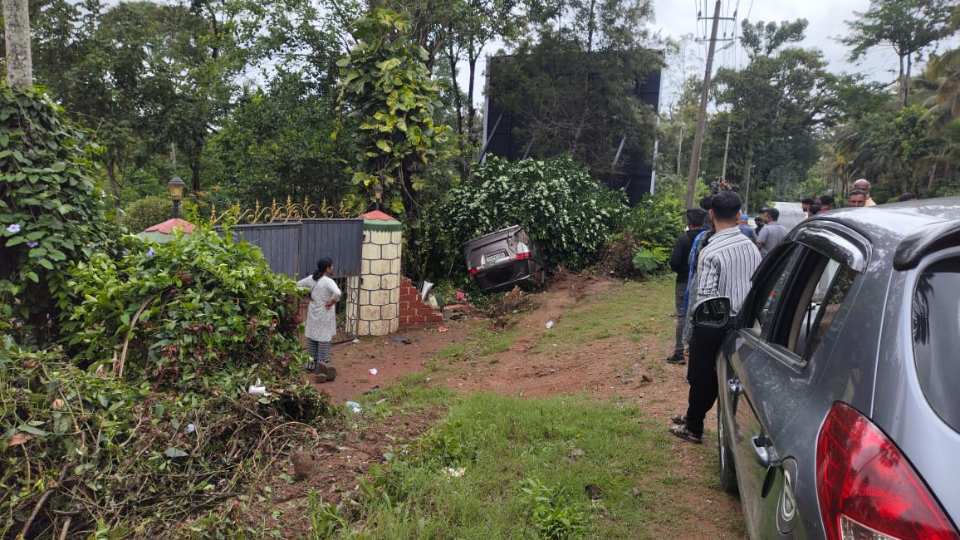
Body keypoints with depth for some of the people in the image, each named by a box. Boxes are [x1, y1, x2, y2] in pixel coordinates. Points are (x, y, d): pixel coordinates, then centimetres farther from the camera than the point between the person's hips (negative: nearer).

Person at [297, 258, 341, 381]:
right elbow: (337, 293, -38)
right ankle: (322, 365, 2)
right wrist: (331, 302, -22)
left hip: (313, 313, 7)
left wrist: (307, 296, 13)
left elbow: (298, 285, 12)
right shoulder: (328, 281, -21)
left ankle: (313, 363, 29)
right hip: (324, 315, -7)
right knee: (324, 339, 1)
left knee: (312, 336, 18)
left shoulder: (311, 278, 0)